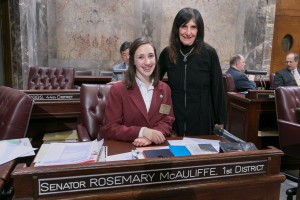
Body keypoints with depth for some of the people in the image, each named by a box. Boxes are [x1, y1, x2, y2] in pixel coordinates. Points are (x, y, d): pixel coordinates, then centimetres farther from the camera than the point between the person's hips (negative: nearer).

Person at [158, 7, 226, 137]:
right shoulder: (167, 53, -2)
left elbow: (217, 88, -3)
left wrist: (220, 119, 0)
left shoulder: (209, 53, -9)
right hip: (174, 118, 2)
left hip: (201, 119, -1)